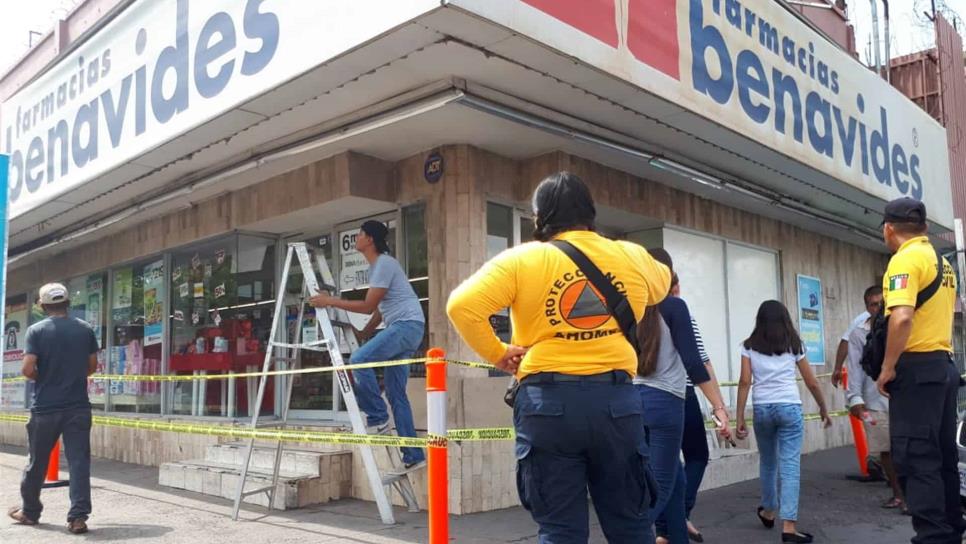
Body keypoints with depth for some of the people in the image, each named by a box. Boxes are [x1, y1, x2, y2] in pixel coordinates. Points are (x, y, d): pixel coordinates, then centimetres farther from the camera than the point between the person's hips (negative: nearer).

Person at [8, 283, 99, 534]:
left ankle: (29, 511, 30)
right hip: (78, 406, 1)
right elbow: (92, 366, 8)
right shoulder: (85, 329, 3)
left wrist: (43, 379, 8)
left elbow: (28, 370, -12)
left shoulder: (36, 330, -6)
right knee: (79, 462, 0)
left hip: (45, 407, -1)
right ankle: (78, 516, -4)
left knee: (37, 461, 15)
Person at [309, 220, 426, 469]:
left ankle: (378, 418, -9)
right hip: (402, 328, 10)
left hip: (408, 325, -10)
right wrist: (364, 333, 21)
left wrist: (330, 301, -12)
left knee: (359, 360, -24)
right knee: (396, 393, 6)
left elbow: (368, 306, -15)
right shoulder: (376, 266, 19)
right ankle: (413, 455, 8)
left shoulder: (384, 263, -12)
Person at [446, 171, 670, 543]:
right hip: (616, 399, 3)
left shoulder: (520, 260, -3)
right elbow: (662, 285, 29)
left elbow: (461, 306, -11)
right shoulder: (632, 257, 7)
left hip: (548, 402, -2)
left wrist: (496, 354, 3)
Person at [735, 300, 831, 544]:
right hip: (790, 407, -1)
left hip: (762, 408, 1)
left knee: (768, 462, 20)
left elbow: (745, 382, -2)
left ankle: (768, 512, 36)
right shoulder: (794, 344, 9)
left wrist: (739, 418, -1)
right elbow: (811, 382, 12)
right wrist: (823, 408, 26)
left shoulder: (749, 346, 6)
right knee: (790, 466, -1)